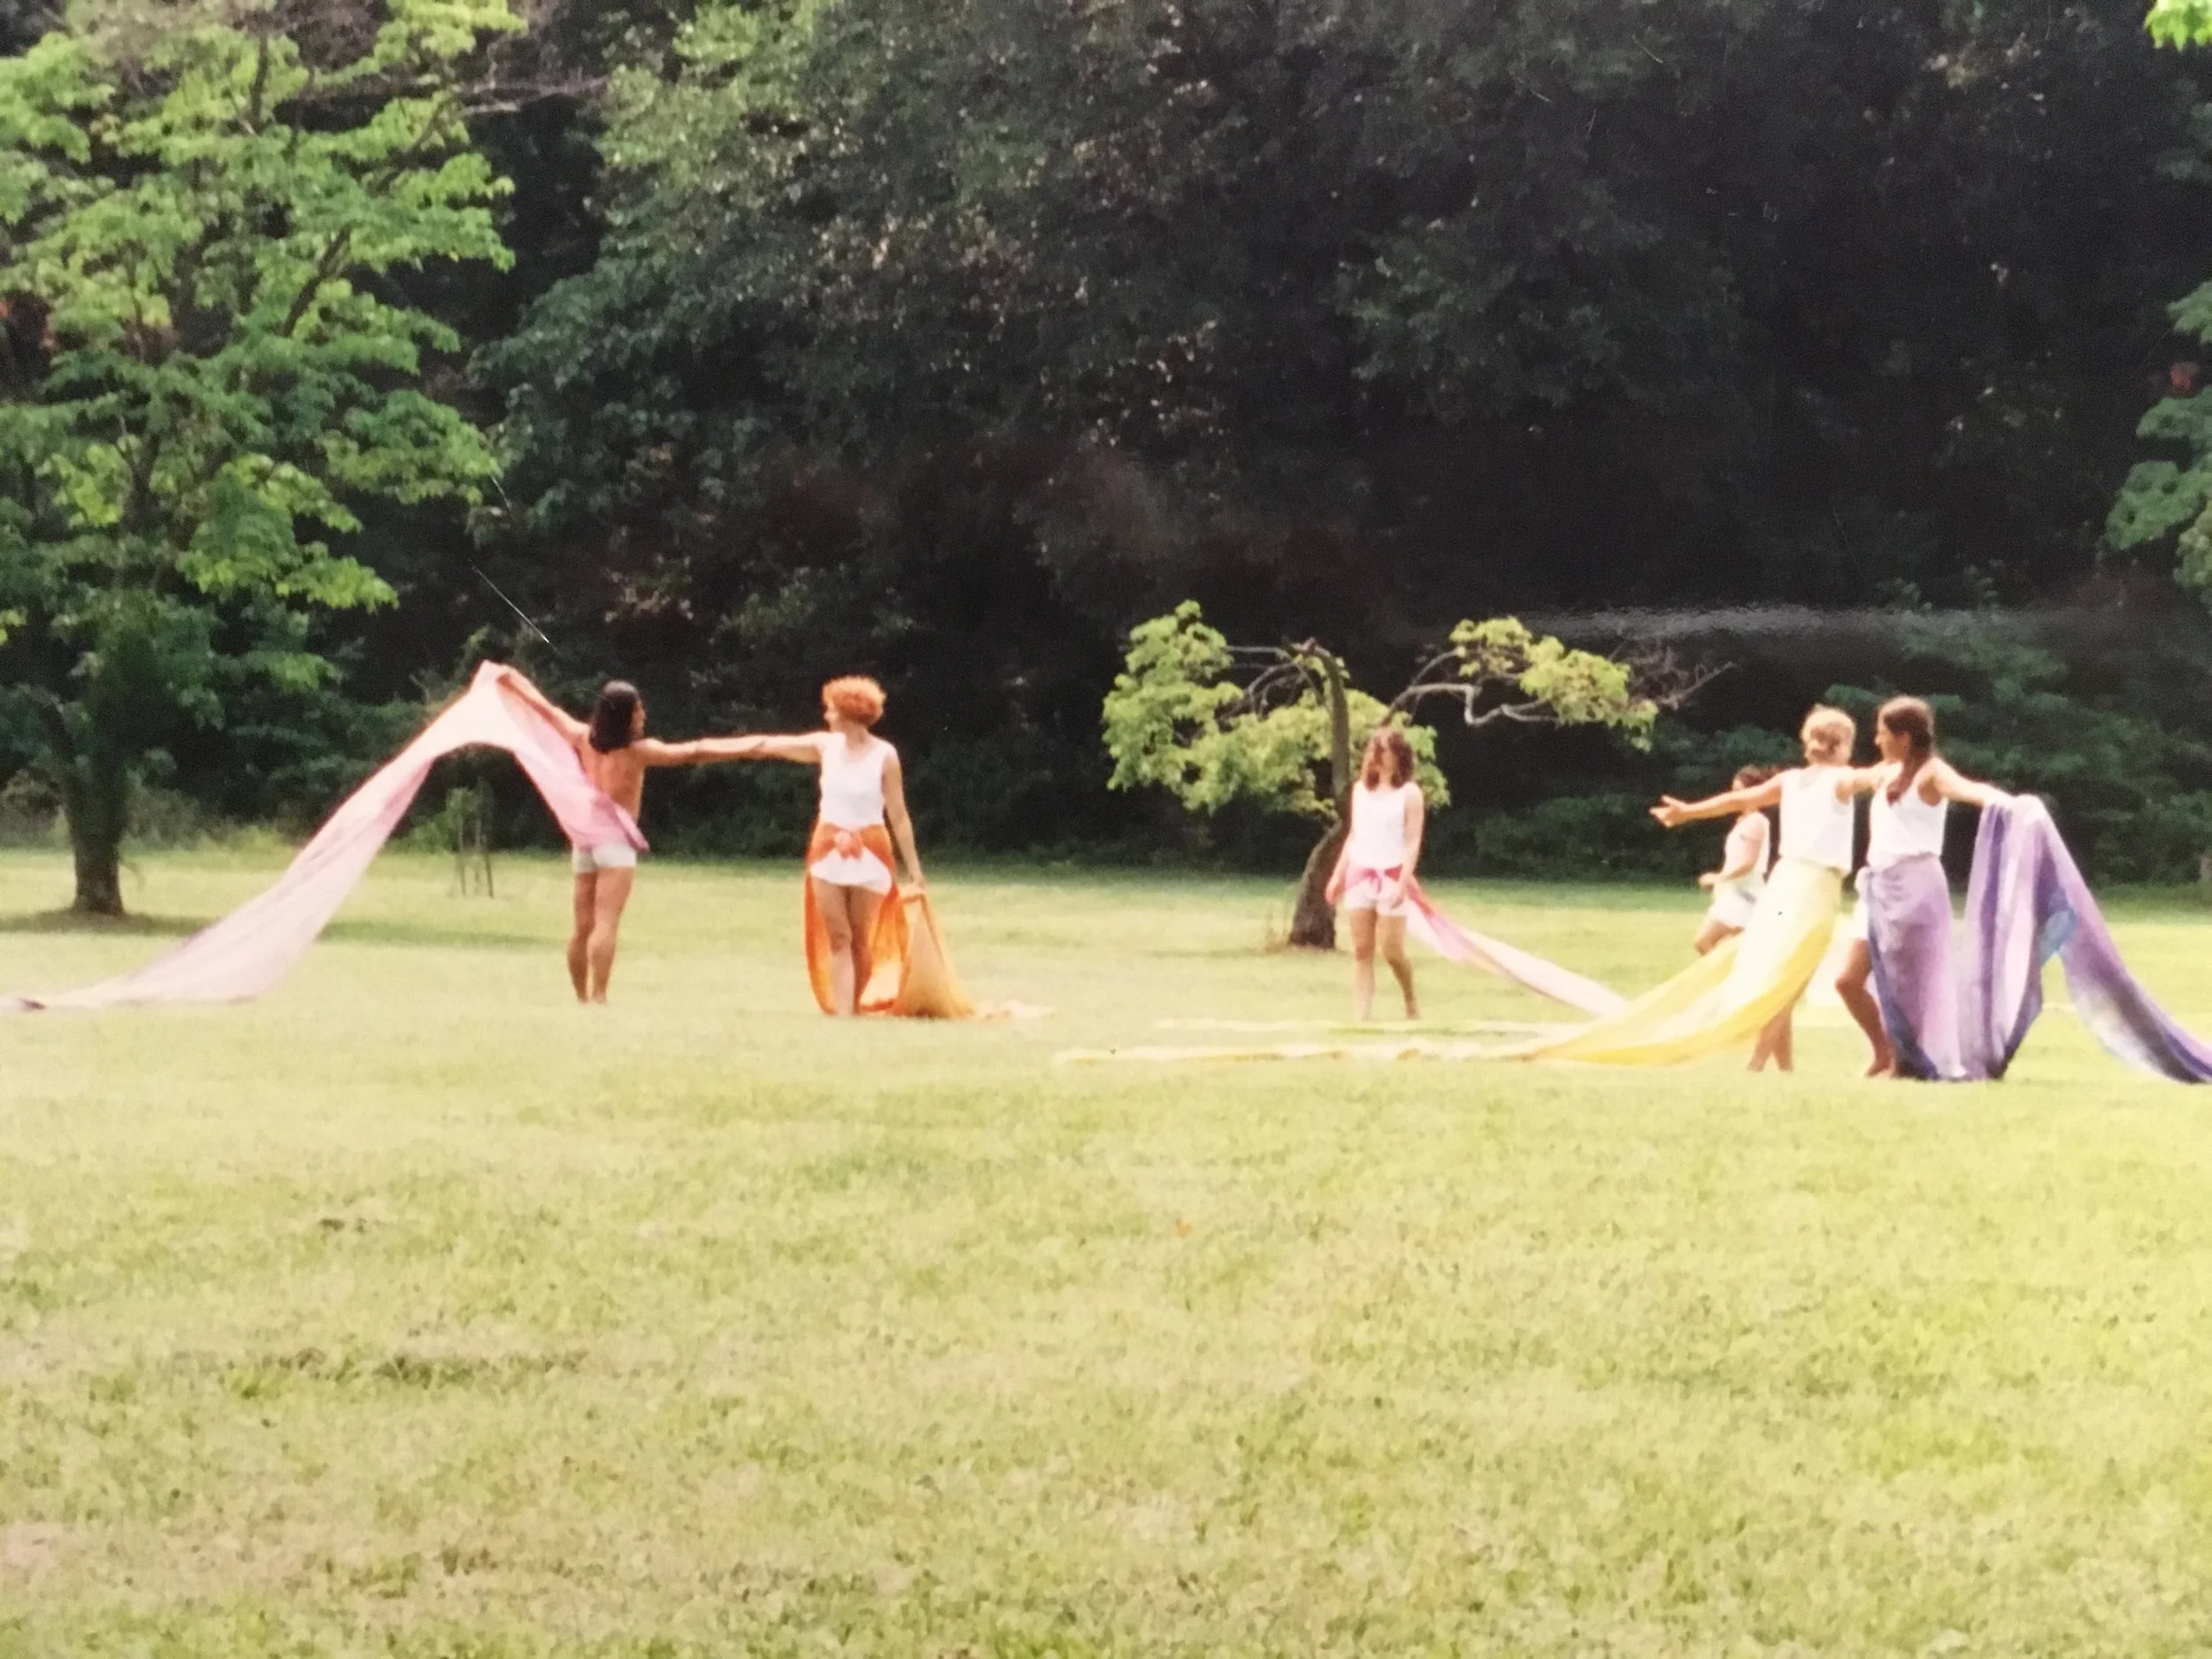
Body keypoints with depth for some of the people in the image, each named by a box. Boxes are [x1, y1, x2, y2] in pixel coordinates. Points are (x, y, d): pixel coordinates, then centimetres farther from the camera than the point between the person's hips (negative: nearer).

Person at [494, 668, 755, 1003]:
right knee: (606, 924, -14)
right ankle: (598, 998, -23)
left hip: (585, 840, 7)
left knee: (583, 926, 11)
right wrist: (752, 748, -14)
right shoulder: (638, 751, -12)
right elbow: (695, 752, -15)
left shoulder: (583, 738, 3)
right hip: (616, 840, -7)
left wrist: (511, 679, 30)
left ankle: (582, 998, 16)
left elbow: (545, 708, 15)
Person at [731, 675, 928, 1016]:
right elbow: (767, 745, 5)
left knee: (860, 939, 5)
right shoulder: (825, 745, 1)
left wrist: (913, 867, -8)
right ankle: (841, 1013, -9)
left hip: (868, 854, -3)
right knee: (837, 938, -3)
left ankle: (855, 1008, 17)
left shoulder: (884, 756, -11)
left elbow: (898, 816, -8)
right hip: (829, 851, 3)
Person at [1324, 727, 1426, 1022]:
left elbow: (1413, 842, -8)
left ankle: (1411, 1001, 21)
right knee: (1361, 951, 1)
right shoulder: (1361, 788, 12)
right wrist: (1338, 874, 11)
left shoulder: (1409, 792, -4)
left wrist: (1403, 882, -17)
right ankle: (1361, 1017, 1)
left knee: (1391, 949, -5)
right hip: (1360, 874, 5)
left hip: (1391, 876, -5)